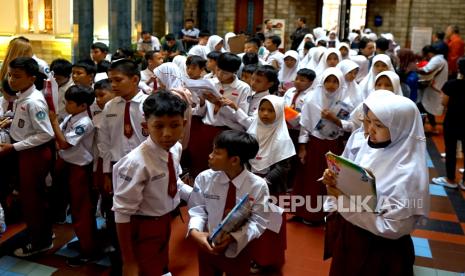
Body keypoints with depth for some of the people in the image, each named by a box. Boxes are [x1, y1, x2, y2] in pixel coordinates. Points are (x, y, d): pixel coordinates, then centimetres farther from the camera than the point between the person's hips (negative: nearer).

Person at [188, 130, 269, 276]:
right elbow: (198, 210, -9)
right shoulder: (204, 178, -14)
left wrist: (233, 237, -30)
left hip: (238, 248, -1)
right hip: (208, 244, 2)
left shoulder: (258, 186, -19)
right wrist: (194, 231, -29)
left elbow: (258, 221, -16)